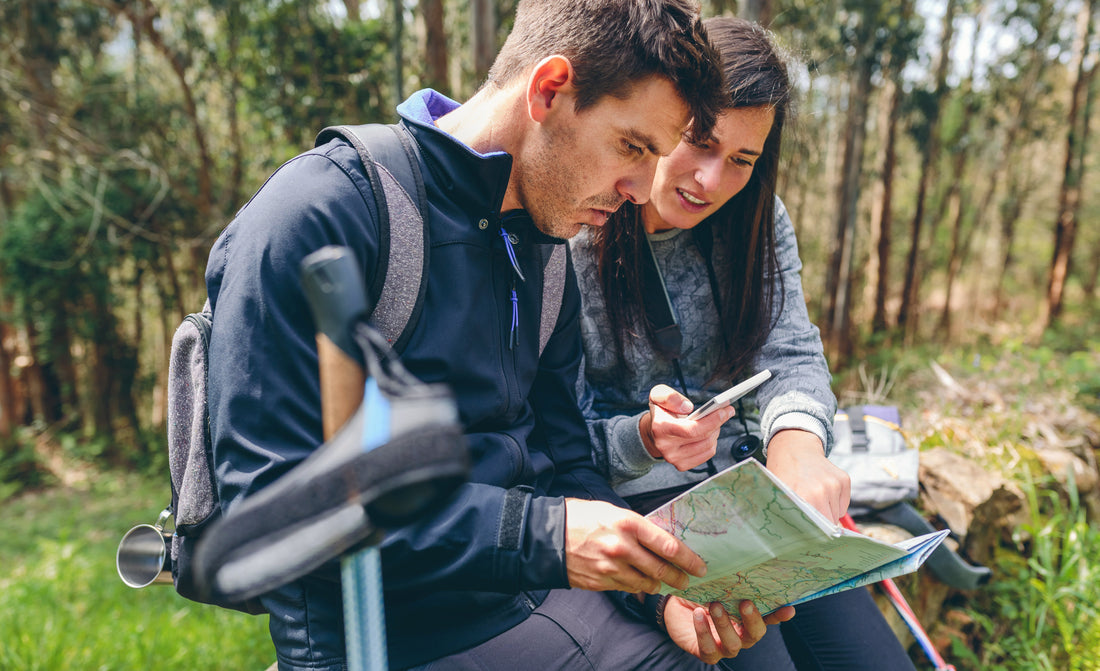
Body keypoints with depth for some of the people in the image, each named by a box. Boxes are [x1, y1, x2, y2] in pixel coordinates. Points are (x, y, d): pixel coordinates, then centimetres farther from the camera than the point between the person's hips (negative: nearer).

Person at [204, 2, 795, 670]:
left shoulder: (546, 250, 9)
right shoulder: (316, 214, -16)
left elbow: (563, 460, 10)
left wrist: (658, 585, -7)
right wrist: (540, 535, -25)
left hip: (539, 601, 7)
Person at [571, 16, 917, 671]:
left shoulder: (756, 220, 5)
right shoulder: (565, 241, -12)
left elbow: (792, 354, -4)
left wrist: (797, 437, -26)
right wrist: (645, 439, -28)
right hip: (633, 505, -4)